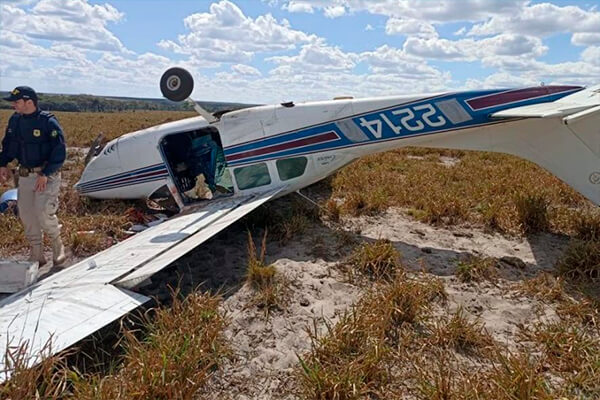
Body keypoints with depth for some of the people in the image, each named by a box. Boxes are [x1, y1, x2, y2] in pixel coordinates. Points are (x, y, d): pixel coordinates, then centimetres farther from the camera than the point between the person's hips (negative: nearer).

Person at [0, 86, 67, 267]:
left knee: (43, 212, -16)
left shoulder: (48, 121, -13)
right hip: (25, 176, 7)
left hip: (47, 176, -7)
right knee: (26, 215, 8)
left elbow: (59, 152, -15)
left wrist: (45, 174, -19)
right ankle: (37, 255, 21)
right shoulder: (15, 120, 7)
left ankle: (58, 247, 11)